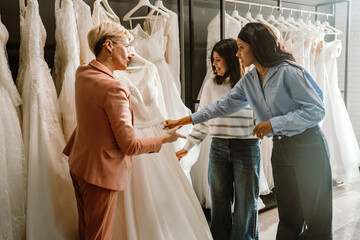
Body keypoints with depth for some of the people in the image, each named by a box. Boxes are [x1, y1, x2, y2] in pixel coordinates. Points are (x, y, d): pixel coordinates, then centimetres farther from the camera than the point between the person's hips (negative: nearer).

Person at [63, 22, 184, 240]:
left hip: (78, 164, 9)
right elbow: (130, 146, -23)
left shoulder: (82, 73, 0)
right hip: (101, 173, -9)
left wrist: (122, 60, 21)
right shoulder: (114, 89, -26)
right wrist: (165, 139, -9)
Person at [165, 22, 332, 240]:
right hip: (280, 148, 6)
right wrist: (186, 120, 8)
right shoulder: (249, 80, 6)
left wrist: (274, 123, -22)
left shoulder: (288, 72, -16)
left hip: (307, 148, -6)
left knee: (317, 218, 3)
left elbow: (317, 110, -17)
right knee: (288, 217, 13)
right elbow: (224, 104, 11)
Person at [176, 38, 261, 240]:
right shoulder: (211, 85, 8)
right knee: (219, 200, 11)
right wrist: (188, 147, 10)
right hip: (219, 148, 3)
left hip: (246, 147, -3)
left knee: (246, 201, 8)